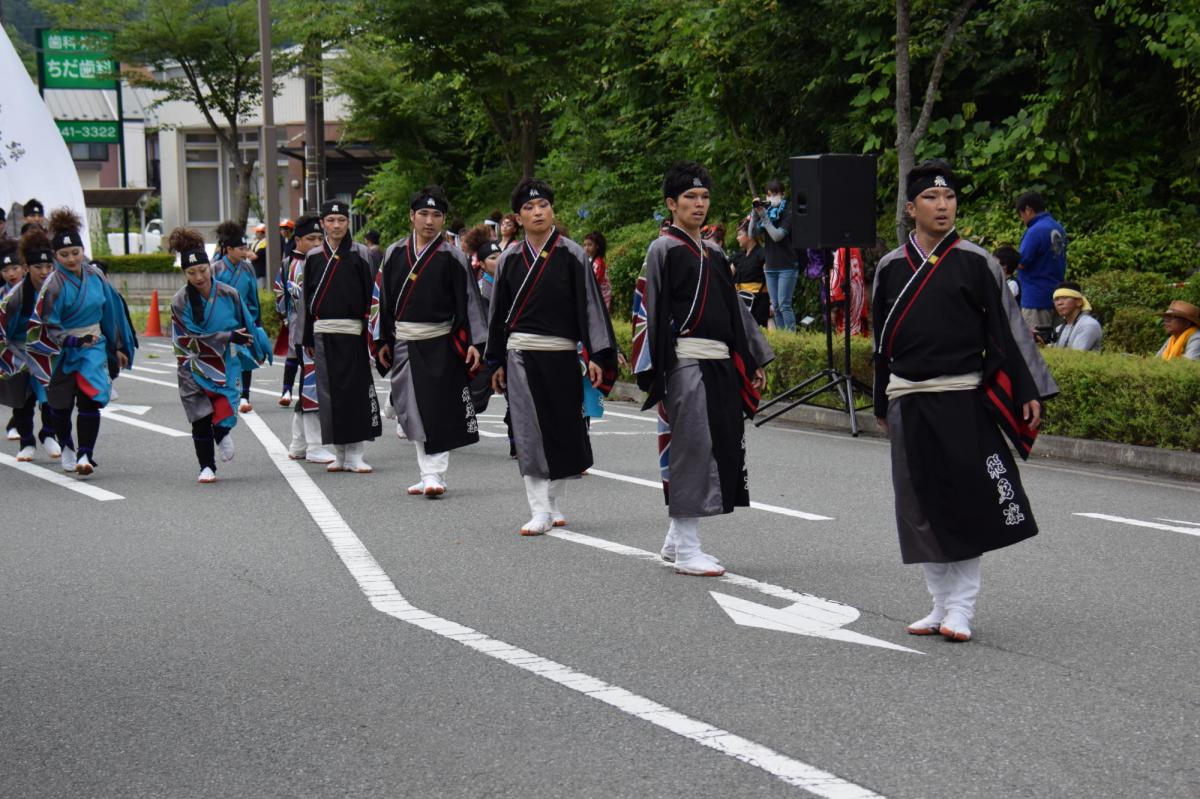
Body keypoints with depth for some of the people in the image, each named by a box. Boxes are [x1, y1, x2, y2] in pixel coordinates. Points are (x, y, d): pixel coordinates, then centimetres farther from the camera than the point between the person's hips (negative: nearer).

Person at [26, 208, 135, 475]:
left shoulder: (94, 275, -1)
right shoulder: (54, 285, -15)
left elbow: (111, 310, 12)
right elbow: (45, 326, -14)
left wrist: (118, 347, 17)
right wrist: (74, 341, -26)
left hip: (94, 346, 2)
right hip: (61, 351, -2)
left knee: (90, 400, -14)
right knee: (61, 405, 10)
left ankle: (85, 455, -14)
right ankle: (67, 449, 36)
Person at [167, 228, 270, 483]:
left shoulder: (229, 294, -4)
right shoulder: (180, 302, -9)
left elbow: (247, 326, 11)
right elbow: (188, 339, -13)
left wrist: (258, 351, 23)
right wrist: (228, 337, -17)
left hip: (226, 364, 0)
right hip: (194, 368, 0)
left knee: (223, 417, -13)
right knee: (201, 421, 1)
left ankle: (222, 434, 22)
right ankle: (207, 467, 17)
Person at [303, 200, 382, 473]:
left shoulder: (359, 254, 2)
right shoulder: (314, 257, 10)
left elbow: (370, 295, -1)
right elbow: (308, 299, 13)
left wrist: (370, 332, -8)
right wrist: (308, 339, 11)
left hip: (353, 334, -3)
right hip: (324, 334, 3)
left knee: (357, 390, -4)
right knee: (329, 393, 3)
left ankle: (355, 455, 1)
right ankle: (339, 454, 11)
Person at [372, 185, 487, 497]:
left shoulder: (452, 257, -3)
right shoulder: (395, 254, 7)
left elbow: (469, 301, -5)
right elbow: (383, 299, 12)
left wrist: (473, 343, -12)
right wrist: (383, 341, 10)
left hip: (440, 345, -4)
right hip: (403, 343, 4)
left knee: (439, 410, -7)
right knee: (413, 412, 7)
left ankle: (435, 473, -5)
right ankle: (428, 473, 15)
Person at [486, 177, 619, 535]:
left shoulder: (572, 255, -1)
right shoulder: (510, 259, 6)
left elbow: (590, 304, -3)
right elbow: (498, 312, 11)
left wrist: (596, 355, -10)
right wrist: (497, 362, 11)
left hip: (561, 355, -1)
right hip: (521, 355, 1)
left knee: (563, 429, 7)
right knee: (529, 432, -5)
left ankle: (553, 502, 24)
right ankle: (540, 511, -3)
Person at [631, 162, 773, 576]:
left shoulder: (714, 254, 17)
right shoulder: (663, 250, -4)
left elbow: (735, 309, 22)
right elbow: (650, 316, -9)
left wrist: (755, 361, 17)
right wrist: (656, 380, -15)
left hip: (719, 364, 8)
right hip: (685, 364, -8)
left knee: (721, 446, 9)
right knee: (691, 447, -7)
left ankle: (677, 539, 21)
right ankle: (685, 550, 0)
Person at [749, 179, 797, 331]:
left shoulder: (787, 214, -6)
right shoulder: (766, 211, 11)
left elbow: (777, 235, -16)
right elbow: (752, 234, 7)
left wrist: (763, 216, -16)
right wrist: (755, 213, -4)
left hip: (787, 266, -6)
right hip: (771, 266, 6)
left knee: (784, 305, -12)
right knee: (775, 306, 6)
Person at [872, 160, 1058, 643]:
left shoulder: (975, 262, 0)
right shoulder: (891, 268, 7)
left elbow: (1006, 328, 1)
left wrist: (1029, 391, -3)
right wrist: (883, 404, 17)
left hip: (963, 399, -3)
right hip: (909, 402, 3)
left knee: (967, 503, -4)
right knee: (923, 507, 6)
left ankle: (961, 607, 3)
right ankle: (943, 604, 16)